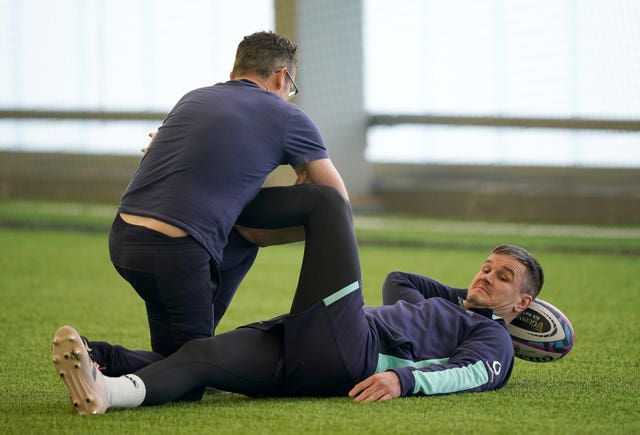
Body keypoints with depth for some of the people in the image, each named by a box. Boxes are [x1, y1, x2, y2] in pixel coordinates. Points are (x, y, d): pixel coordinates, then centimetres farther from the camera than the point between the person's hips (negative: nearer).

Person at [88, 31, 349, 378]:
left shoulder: (193, 99, 21)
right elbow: (338, 204, 13)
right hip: (176, 254, -7)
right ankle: (106, 361, -11)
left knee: (242, 242, 31)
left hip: (122, 239, 7)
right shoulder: (287, 118, 7)